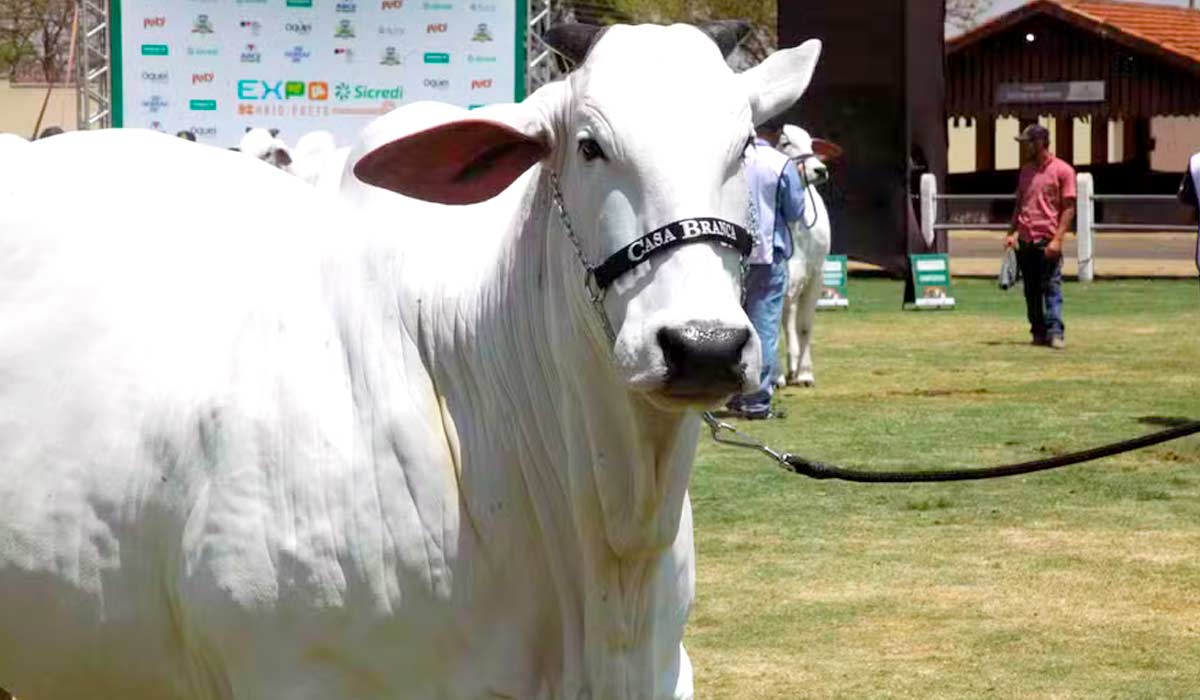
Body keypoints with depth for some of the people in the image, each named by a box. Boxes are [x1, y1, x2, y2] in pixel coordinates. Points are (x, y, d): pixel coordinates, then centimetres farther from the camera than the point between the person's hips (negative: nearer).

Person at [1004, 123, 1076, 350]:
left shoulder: (1062, 170, -3)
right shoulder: (1026, 171, 16)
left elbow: (1068, 208, -7)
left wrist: (1057, 239, -15)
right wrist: (1012, 232, 9)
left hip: (1047, 241, -6)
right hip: (1025, 240, 6)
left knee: (1052, 287, -11)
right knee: (1031, 290, 6)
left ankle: (1055, 333, -14)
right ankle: (1038, 332, 11)